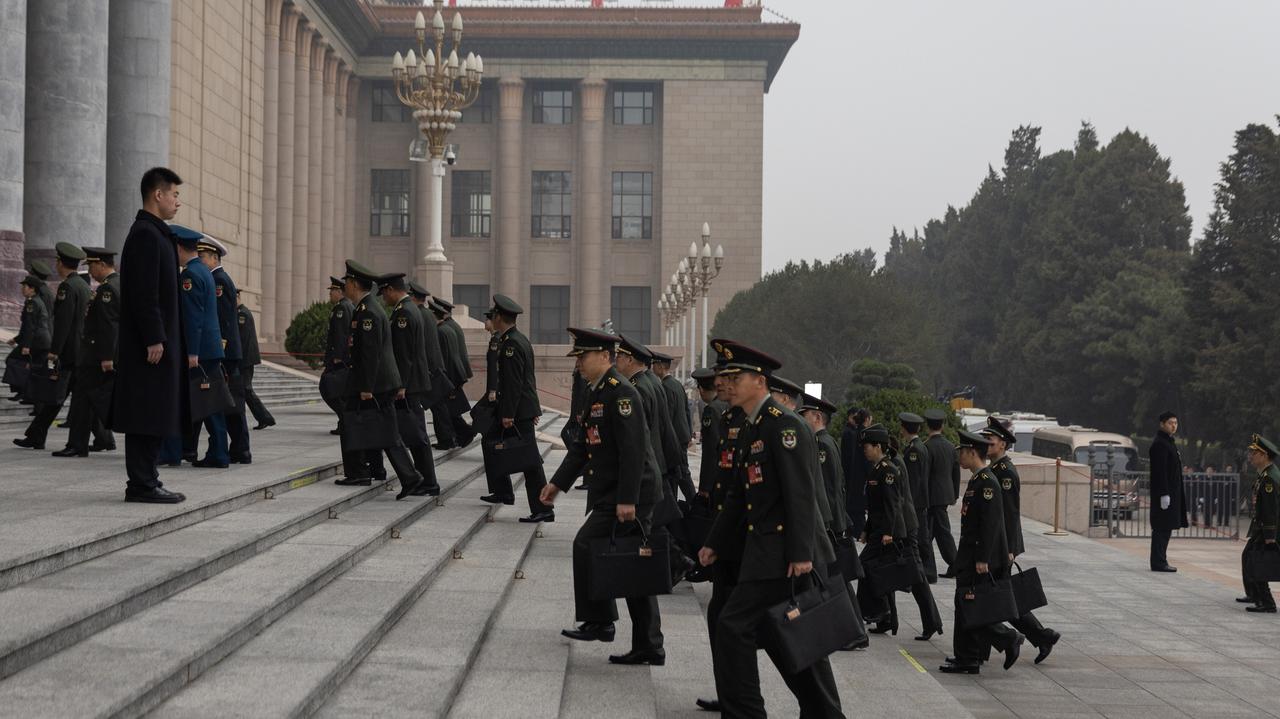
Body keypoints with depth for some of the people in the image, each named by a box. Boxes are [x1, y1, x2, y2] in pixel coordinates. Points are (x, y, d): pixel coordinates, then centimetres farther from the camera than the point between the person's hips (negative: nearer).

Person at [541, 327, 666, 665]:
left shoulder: (621, 392, -16)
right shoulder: (595, 392, 15)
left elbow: (632, 449, -23)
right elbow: (583, 446, 22)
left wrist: (627, 500, -26)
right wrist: (558, 483, 19)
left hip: (630, 494, -10)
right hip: (611, 493, 10)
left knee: (586, 545, -7)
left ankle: (599, 621, 6)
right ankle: (649, 648, 18)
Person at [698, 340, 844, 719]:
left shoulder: (784, 424, -12)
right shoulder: (749, 430, 17)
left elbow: (802, 492, -19)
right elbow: (738, 495, 24)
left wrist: (801, 554, -24)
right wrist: (715, 544, 23)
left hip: (786, 552, -9)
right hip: (764, 551, 9)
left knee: (734, 627, -10)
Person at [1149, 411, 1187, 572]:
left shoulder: (1168, 442, 18)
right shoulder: (1159, 444, -14)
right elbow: (1160, 471, -20)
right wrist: (1164, 494, -24)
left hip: (1171, 492, 10)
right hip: (1164, 492, -10)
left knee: (1164, 528, 12)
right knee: (1162, 528, -8)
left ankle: (1159, 561, 17)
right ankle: (1158, 563, -6)